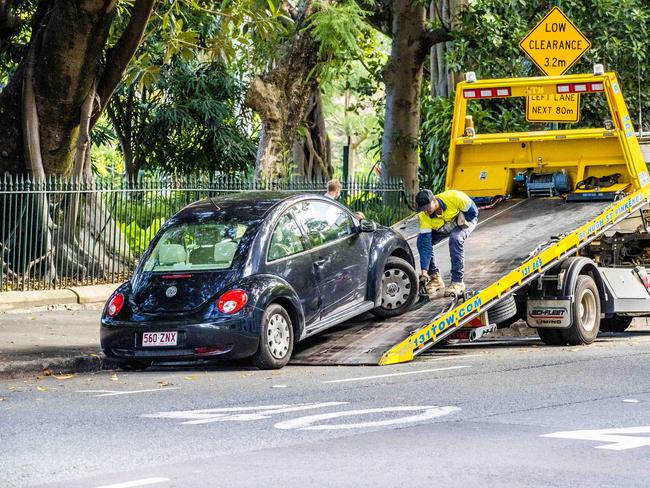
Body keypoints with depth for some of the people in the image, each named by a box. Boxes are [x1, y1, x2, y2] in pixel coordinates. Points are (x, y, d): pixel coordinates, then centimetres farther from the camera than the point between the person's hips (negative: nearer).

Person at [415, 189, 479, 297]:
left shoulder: (453, 197, -37)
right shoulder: (424, 216, -26)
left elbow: (473, 211, -22)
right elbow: (425, 243, -27)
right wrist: (424, 270, -32)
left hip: (467, 219, -4)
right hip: (442, 226, 4)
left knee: (455, 238, -34)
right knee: (421, 240, -16)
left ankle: (457, 282, -28)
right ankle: (435, 278, -3)